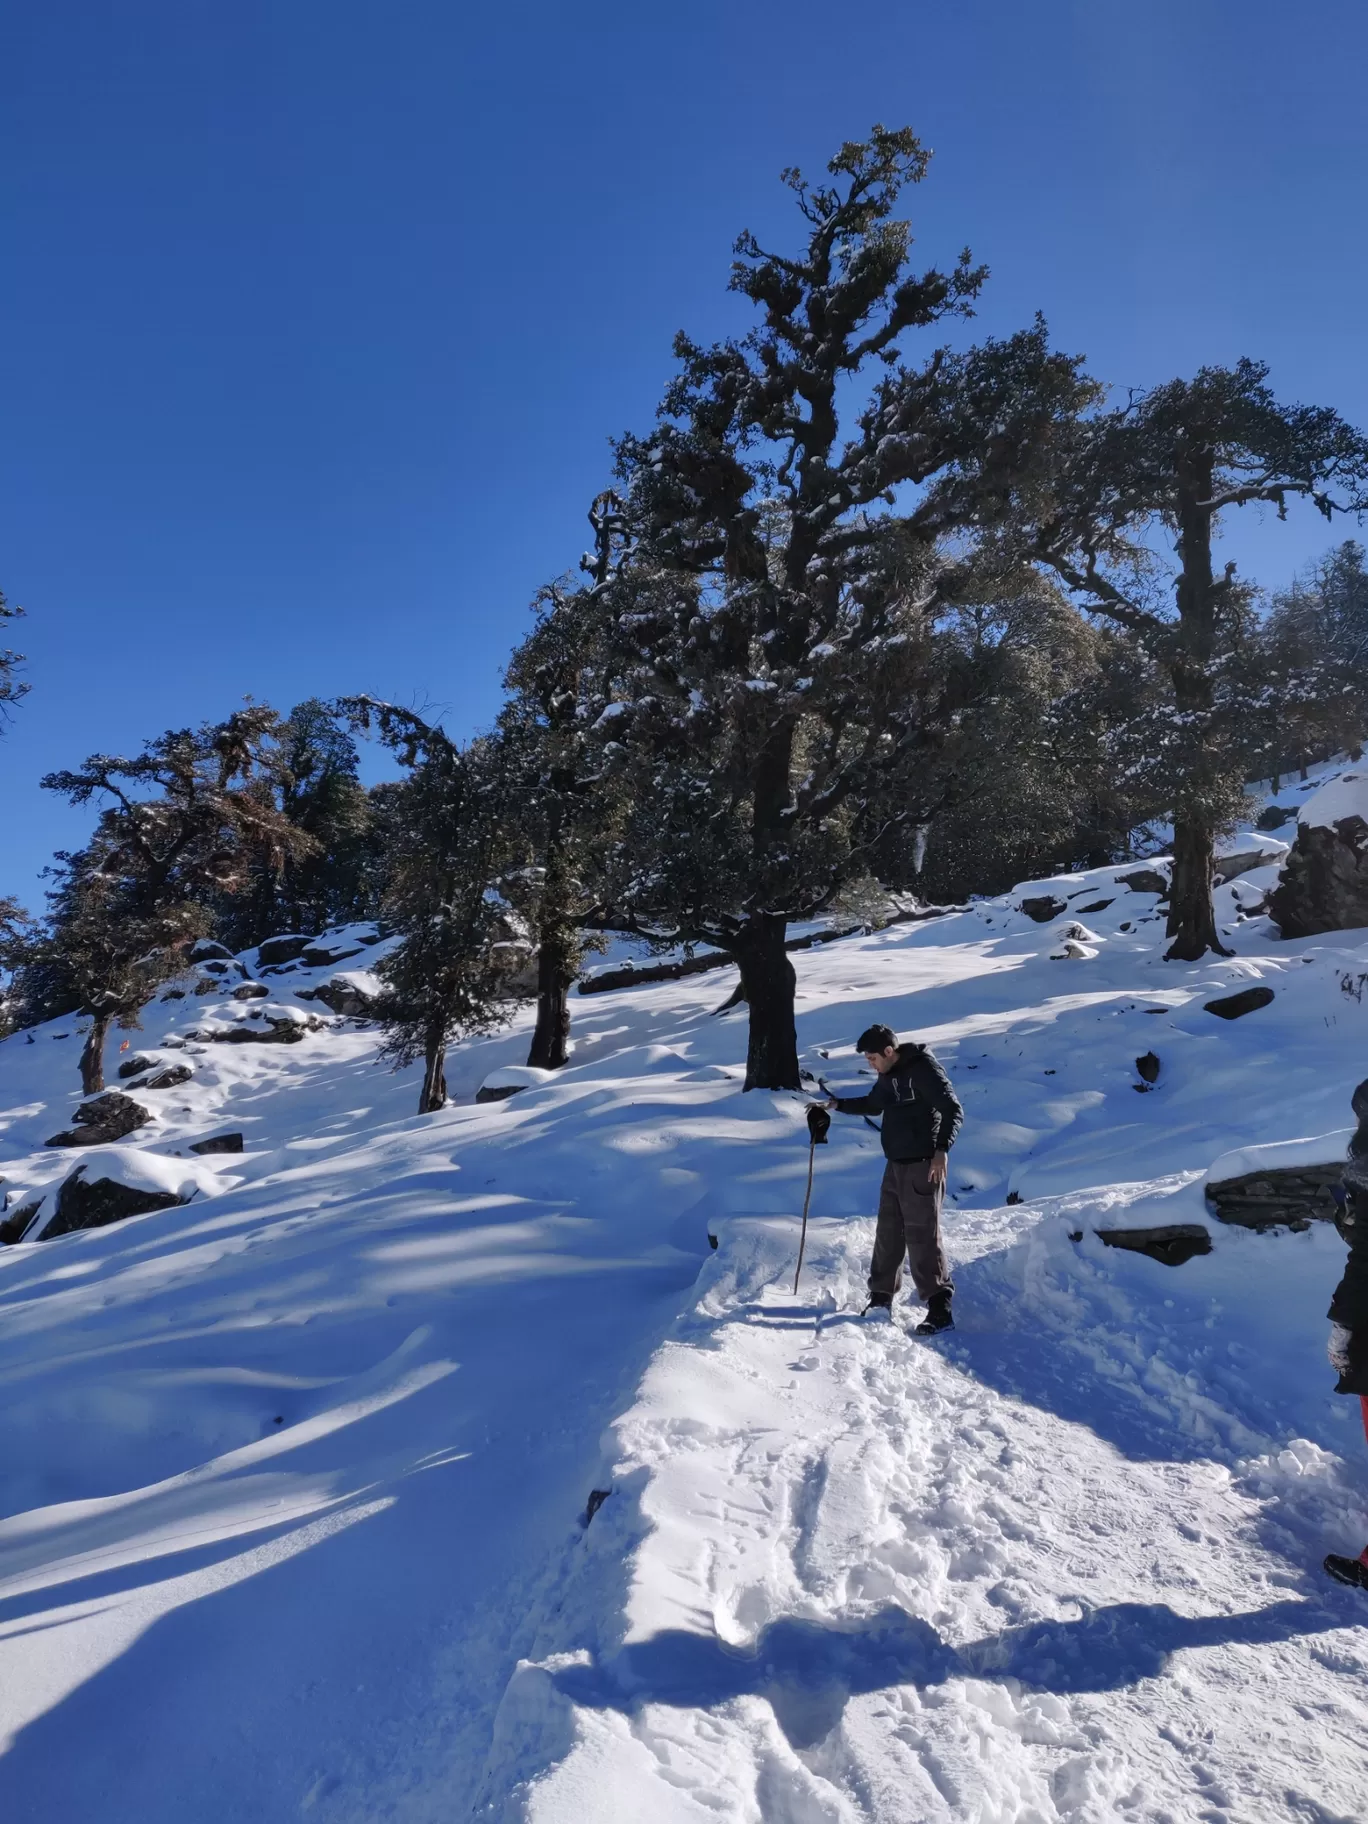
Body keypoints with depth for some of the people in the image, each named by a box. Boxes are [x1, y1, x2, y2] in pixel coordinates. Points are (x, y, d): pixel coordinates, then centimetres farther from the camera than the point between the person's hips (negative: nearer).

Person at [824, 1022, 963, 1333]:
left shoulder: (924, 1069, -14)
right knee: (887, 1231, 12)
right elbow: (873, 1105, 30)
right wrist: (837, 1104, 17)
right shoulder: (889, 1076, 13)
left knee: (922, 1234, -9)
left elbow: (952, 1110, -18)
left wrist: (941, 1149, -29)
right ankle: (881, 1296, 25)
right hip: (895, 1165, 8)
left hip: (922, 1167, -8)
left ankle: (940, 1309, -5)